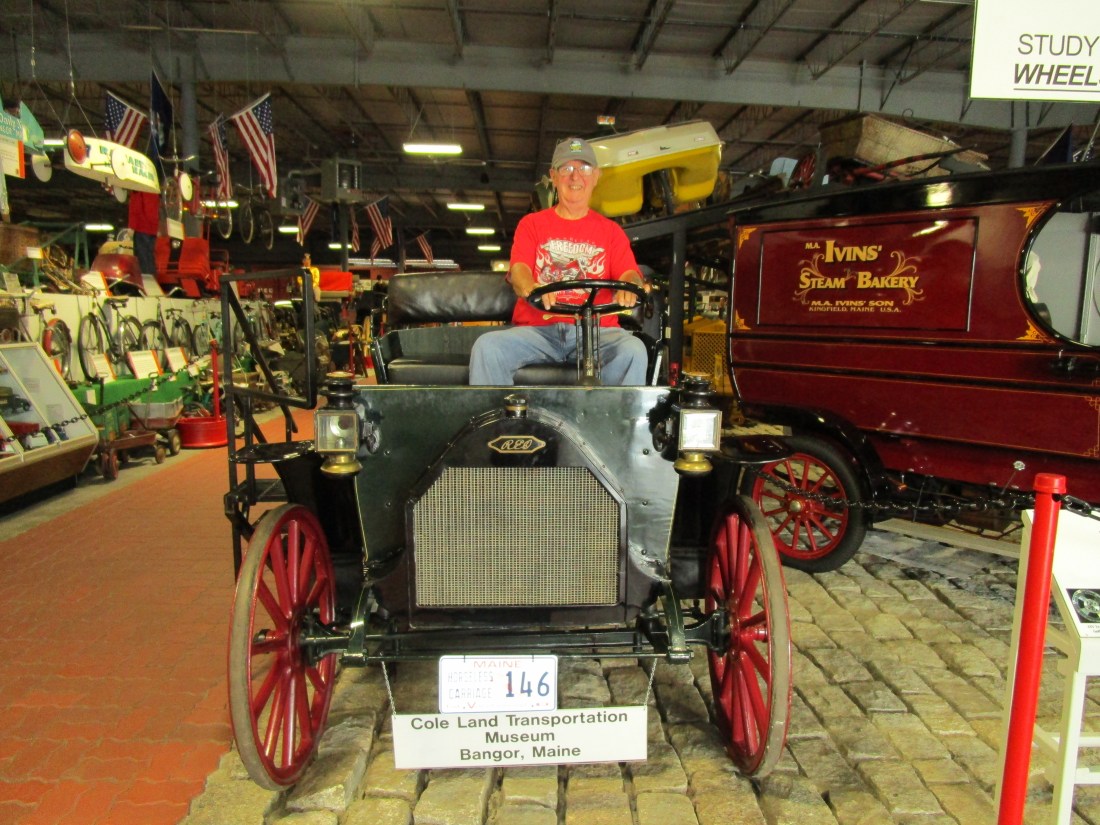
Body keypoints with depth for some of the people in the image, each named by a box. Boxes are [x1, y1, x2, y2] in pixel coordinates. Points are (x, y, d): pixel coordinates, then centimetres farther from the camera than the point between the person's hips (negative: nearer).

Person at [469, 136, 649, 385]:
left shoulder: (611, 231, 18)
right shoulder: (532, 223, 17)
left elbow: (629, 273, 3)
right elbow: (518, 270, 1)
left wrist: (629, 287, -25)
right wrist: (530, 288, -26)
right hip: (537, 329, 0)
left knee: (633, 349, -31)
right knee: (487, 346, -27)